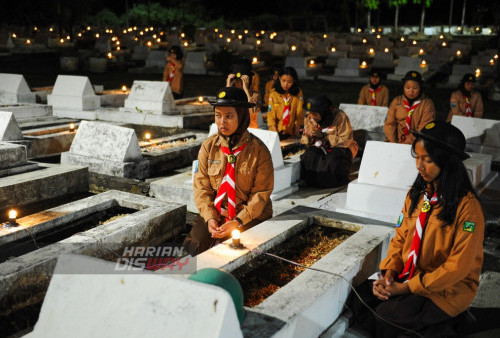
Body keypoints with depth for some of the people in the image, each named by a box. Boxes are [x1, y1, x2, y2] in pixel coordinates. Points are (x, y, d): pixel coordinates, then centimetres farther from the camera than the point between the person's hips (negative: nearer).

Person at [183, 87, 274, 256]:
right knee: (194, 245, -16)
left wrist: (238, 221, -19)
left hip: (250, 216, -3)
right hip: (215, 212, 3)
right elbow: (202, 187, 2)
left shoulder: (258, 150, -9)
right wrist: (210, 217, -14)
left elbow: (261, 193, -8)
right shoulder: (209, 146, 1)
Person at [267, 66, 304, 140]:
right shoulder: (274, 93, -2)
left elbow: (299, 115, 3)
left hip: (291, 134, 1)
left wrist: (296, 132, -5)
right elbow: (271, 115, -3)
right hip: (277, 132, 0)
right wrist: (276, 134, -14)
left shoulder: (298, 93, 1)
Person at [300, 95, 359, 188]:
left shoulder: (340, 117, -19)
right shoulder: (309, 118, -4)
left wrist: (324, 136, -27)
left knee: (334, 160, -35)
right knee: (307, 157, -26)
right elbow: (304, 142, 2)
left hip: (341, 148, -4)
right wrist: (309, 136, -23)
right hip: (321, 148, 4)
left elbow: (345, 141, -23)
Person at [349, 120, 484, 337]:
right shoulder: (417, 194, 3)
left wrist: (408, 287, -19)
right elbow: (400, 238, 8)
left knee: (386, 316, -24)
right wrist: (389, 272, -10)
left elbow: (458, 266, -19)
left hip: (448, 289, -7)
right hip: (408, 277, 7)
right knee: (359, 299, -11)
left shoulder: (467, 207, -19)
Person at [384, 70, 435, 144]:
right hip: (396, 140, 3)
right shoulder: (396, 101, 11)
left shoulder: (427, 103, 1)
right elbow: (389, 123, 4)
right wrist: (393, 142, -13)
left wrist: (406, 142, -18)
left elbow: (424, 129, -8)